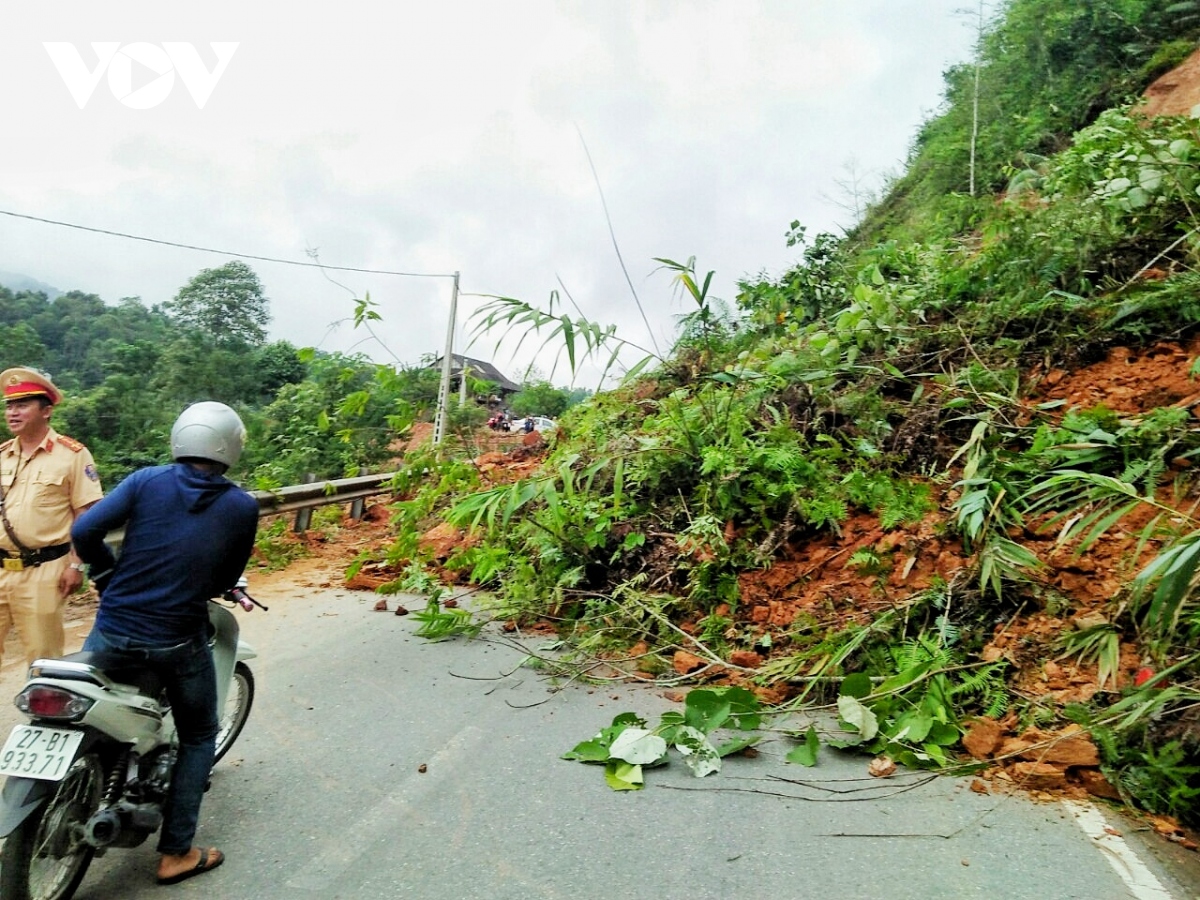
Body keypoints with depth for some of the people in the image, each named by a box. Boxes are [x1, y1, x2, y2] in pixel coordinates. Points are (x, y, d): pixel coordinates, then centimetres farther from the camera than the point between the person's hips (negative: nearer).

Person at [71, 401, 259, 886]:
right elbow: (226, 579, 0)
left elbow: (84, 530, -10)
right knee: (198, 738, 18)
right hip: (176, 641, -2)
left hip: (112, 630, 2)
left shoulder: (146, 481, -6)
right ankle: (176, 854, 20)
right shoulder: (243, 506, -8)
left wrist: (109, 577, 8)